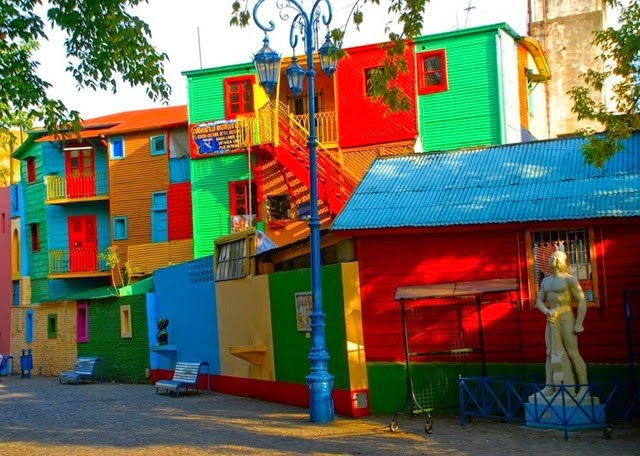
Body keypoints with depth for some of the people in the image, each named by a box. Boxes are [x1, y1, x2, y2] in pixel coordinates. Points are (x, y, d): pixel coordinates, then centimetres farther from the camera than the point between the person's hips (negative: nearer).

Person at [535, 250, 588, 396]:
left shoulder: (569, 279, -7)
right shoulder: (545, 281, 13)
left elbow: (582, 302, -10)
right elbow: (539, 300, 18)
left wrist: (579, 324, -13)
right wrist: (546, 311, -4)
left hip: (566, 318, -7)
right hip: (551, 320, 7)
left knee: (572, 352, -5)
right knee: (551, 352, 5)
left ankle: (583, 386, 2)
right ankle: (550, 386, 7)